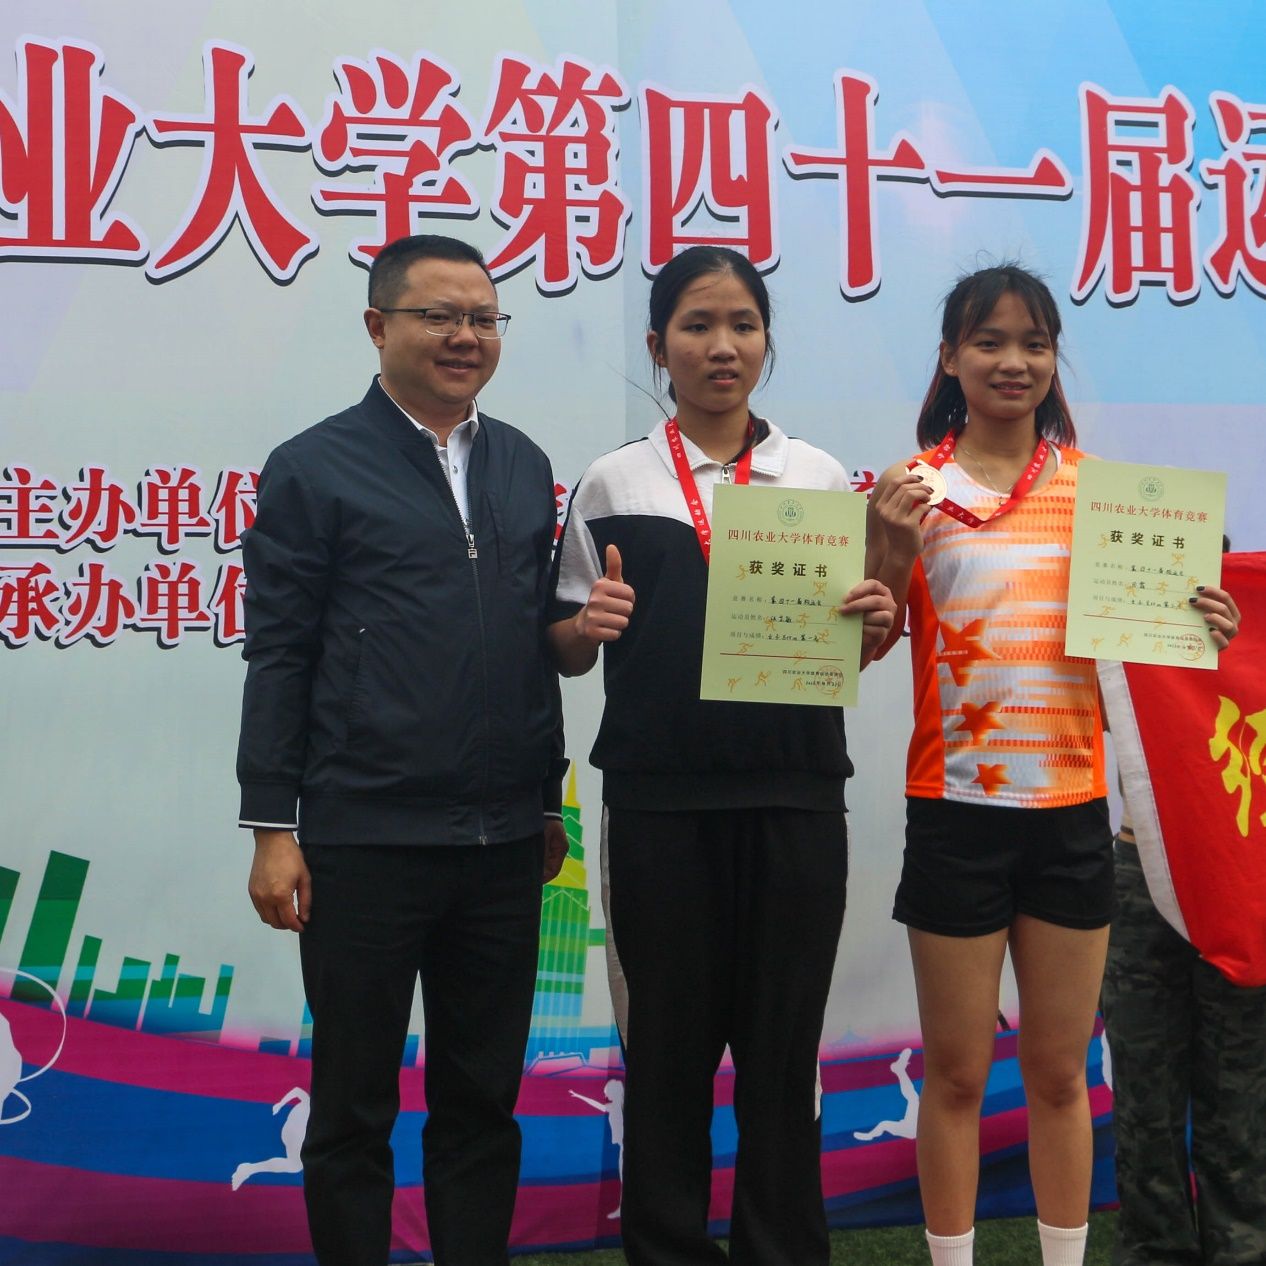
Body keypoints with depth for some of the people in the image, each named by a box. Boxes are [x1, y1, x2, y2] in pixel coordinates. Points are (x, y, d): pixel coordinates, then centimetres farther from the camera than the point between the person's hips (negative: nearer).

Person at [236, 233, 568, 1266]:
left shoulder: (524, 466, 11)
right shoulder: (315, 467, -2)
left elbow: (539, 640, 14)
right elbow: (278, 656, -4)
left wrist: (549, 802, 13)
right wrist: (272, 829, -8)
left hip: (502, 841, 4)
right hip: (363, 840, -4)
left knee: (483, 1098, 14)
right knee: (355, 1103, 9)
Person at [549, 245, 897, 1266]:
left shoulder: (821, 478, 8)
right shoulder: (614, 484, 6)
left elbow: (851, 650, 13)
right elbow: (567, 650, 9)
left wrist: (874, 624, -9)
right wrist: (589, 623, -13)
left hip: (795, 796, 1)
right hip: (660, 799, 0)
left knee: (783, 1041, 8)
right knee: (670, 1039, 9)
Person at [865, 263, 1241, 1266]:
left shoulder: (1098, 485, 5)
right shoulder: (911, 488, -2)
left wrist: (1200, 627, -9)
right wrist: (888, 547, -18)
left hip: (1071, 804, 2)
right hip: (956, 806, -2)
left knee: (1060, 1069, 14)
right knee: (957, 1072, 9)